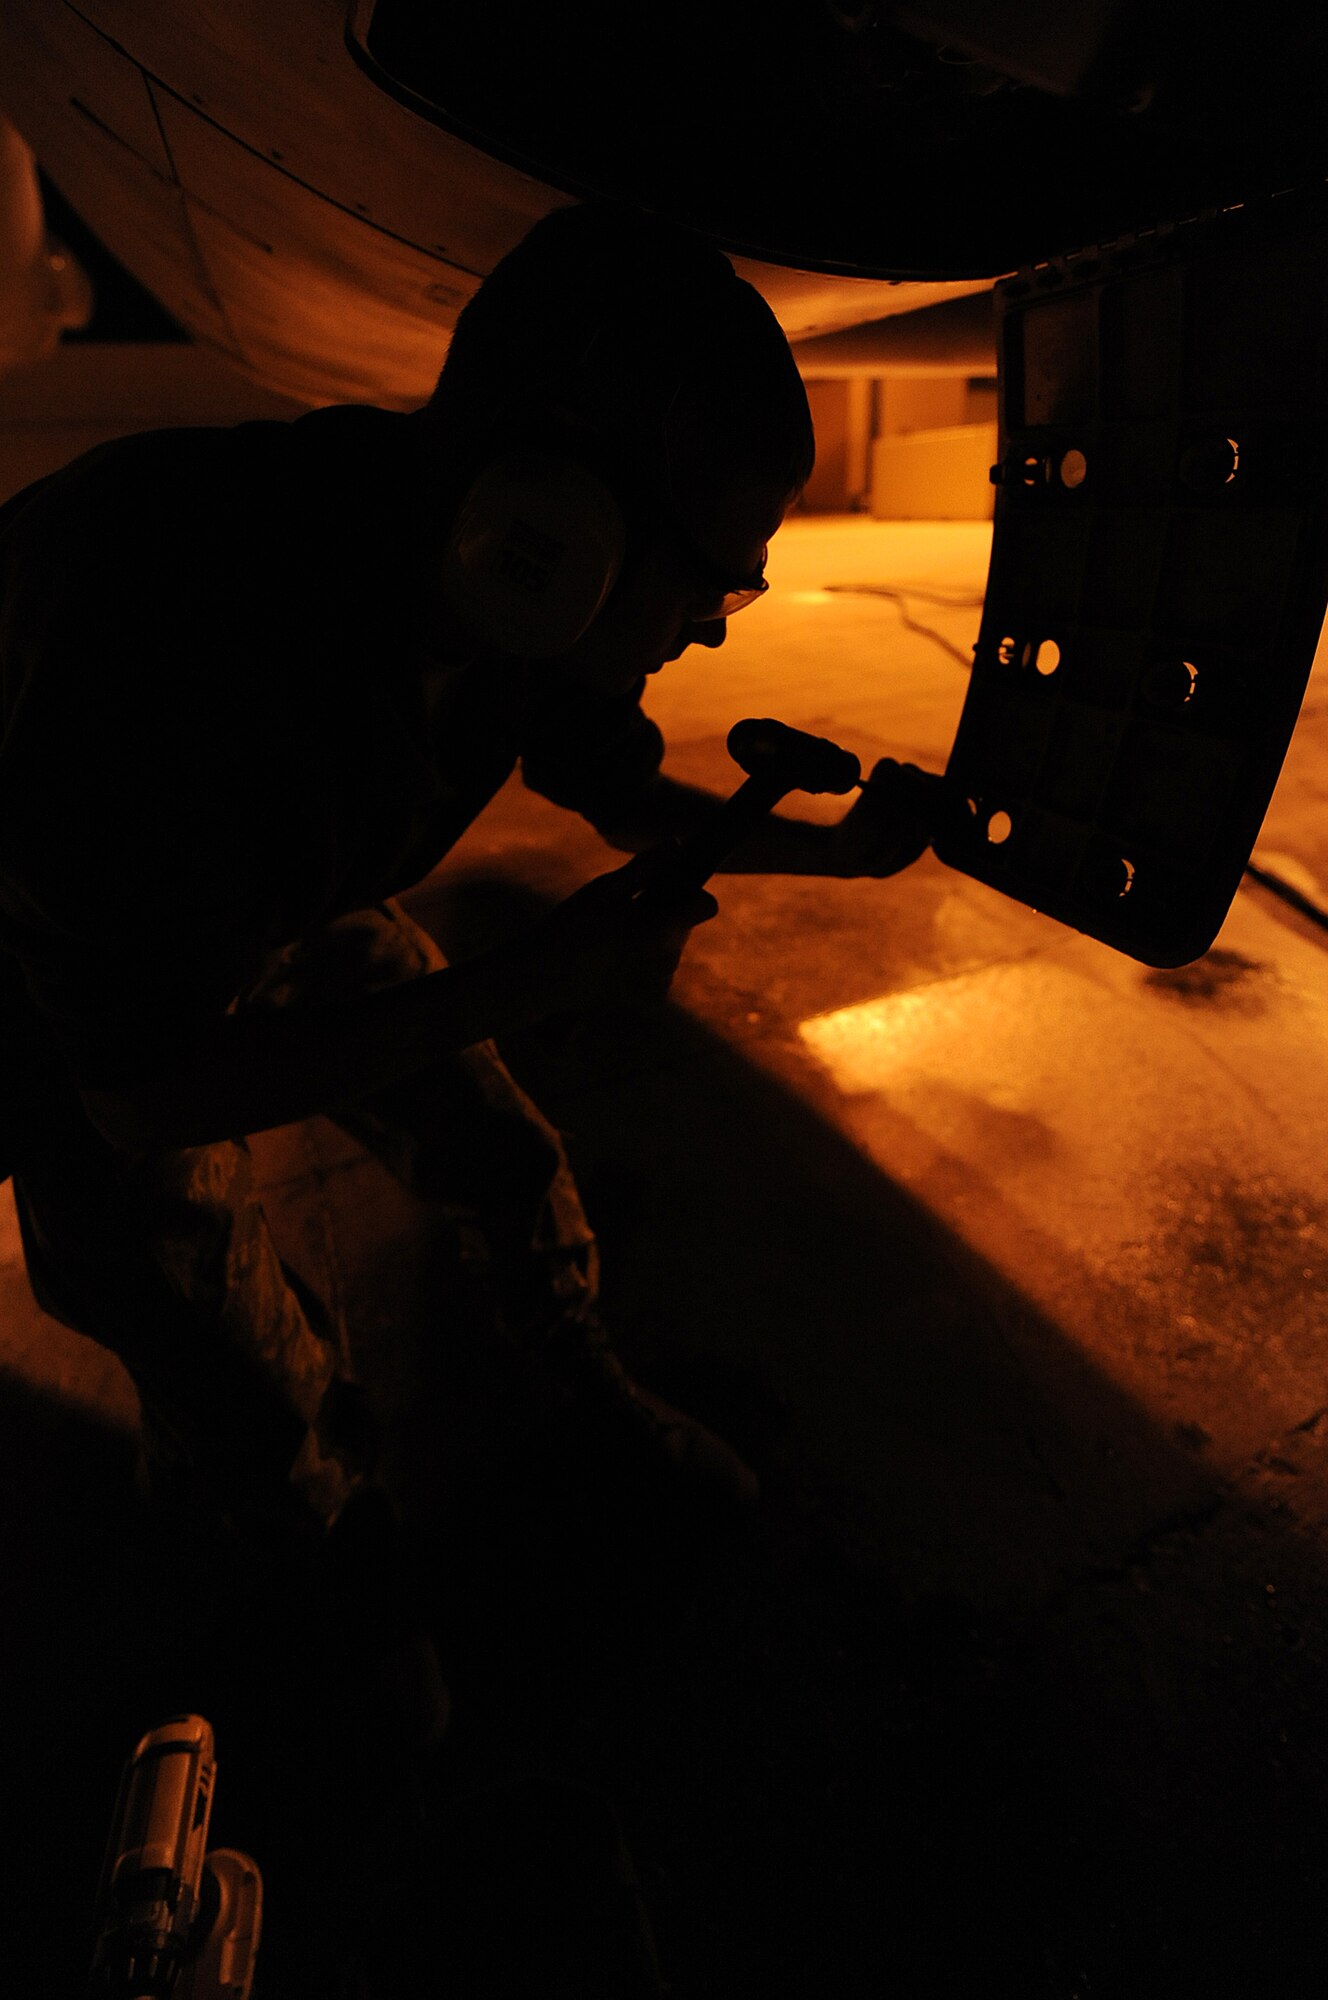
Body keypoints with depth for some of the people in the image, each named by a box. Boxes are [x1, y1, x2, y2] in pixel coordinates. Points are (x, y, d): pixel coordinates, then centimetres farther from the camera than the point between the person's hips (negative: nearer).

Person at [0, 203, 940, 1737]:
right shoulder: (160, 631, -42)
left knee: (510, 1166, 12)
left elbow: (629, 794, 0)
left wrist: (830, 850, -14)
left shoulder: (517, 603, -20)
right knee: (255, 1415, 2)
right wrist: (545, 977, -35)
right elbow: (149, 1096, -34)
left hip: (302, 921, 5)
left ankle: (599, 1394, 43)